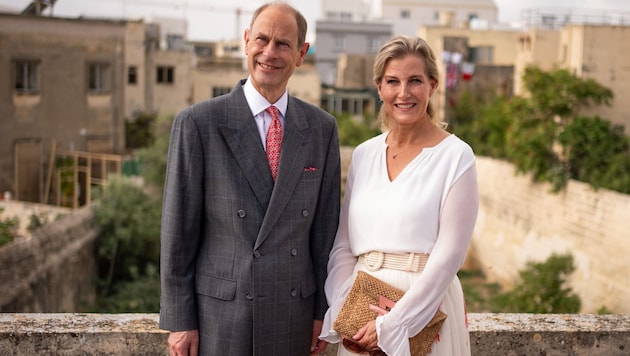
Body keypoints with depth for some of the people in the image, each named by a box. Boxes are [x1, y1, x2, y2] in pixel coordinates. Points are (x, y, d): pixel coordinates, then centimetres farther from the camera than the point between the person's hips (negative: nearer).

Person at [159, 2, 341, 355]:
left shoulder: (323, 128, 4)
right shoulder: (197, 123, -6)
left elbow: (325, 227, 7)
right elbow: (178, 230, -4)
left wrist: (323, 311, 7)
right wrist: (179, 320, -5)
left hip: (294, 320, 3)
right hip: (219, 315, -2)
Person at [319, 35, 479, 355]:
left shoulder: (456, 156, -7)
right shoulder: (363, 155, 6)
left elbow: (448, 255, -13)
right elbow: (343, 245, 6)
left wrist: (390, 325, -15)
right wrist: (343, 315, -6)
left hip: (424, 308, -4)